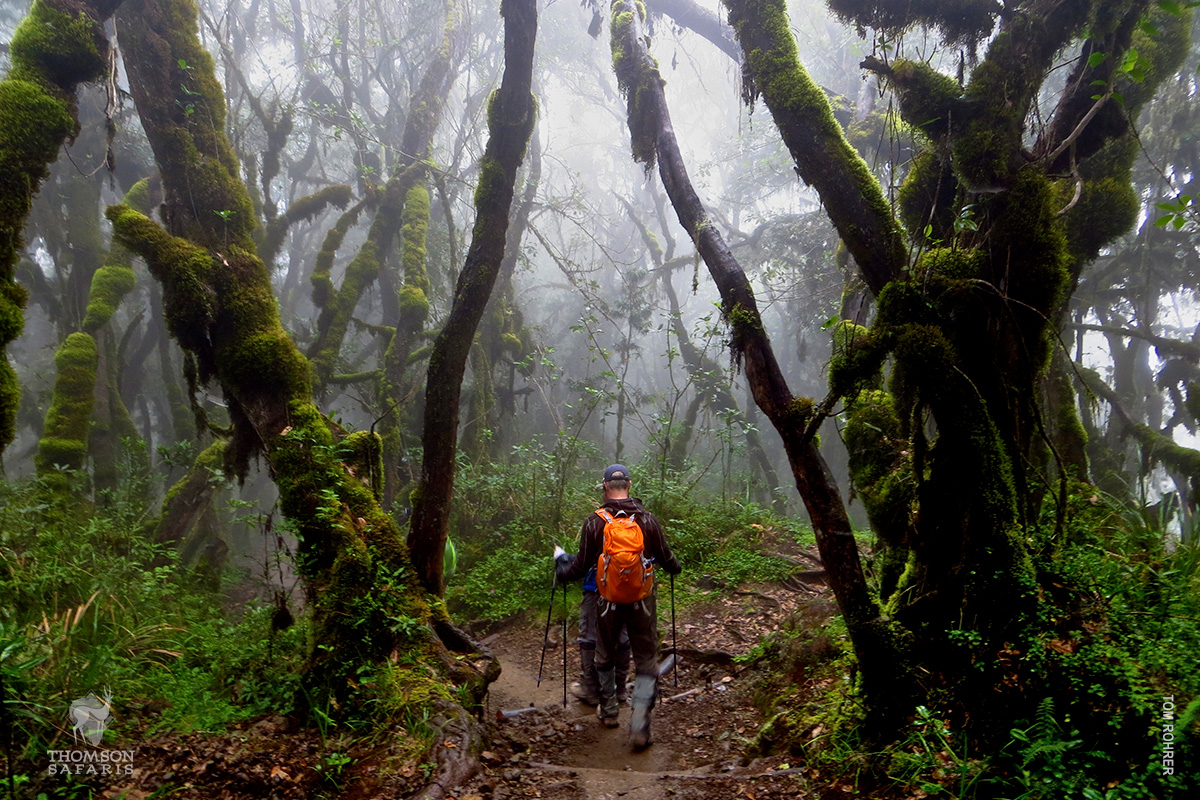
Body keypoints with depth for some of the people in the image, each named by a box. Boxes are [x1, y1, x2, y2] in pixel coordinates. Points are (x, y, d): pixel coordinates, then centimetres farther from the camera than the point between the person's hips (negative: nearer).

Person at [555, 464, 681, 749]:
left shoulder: (594, 522, -8)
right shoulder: (647, 520, -6)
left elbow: (580, 567, -3)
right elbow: (667, 560, 4)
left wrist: (561, 565, 19)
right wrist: (676, 567, 28)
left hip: (607, 600, 0)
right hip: (642, 601, 0)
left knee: (605, 657, 23)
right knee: (646, 663, 8)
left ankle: (609, 711, 37)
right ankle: (639, 726, -3)